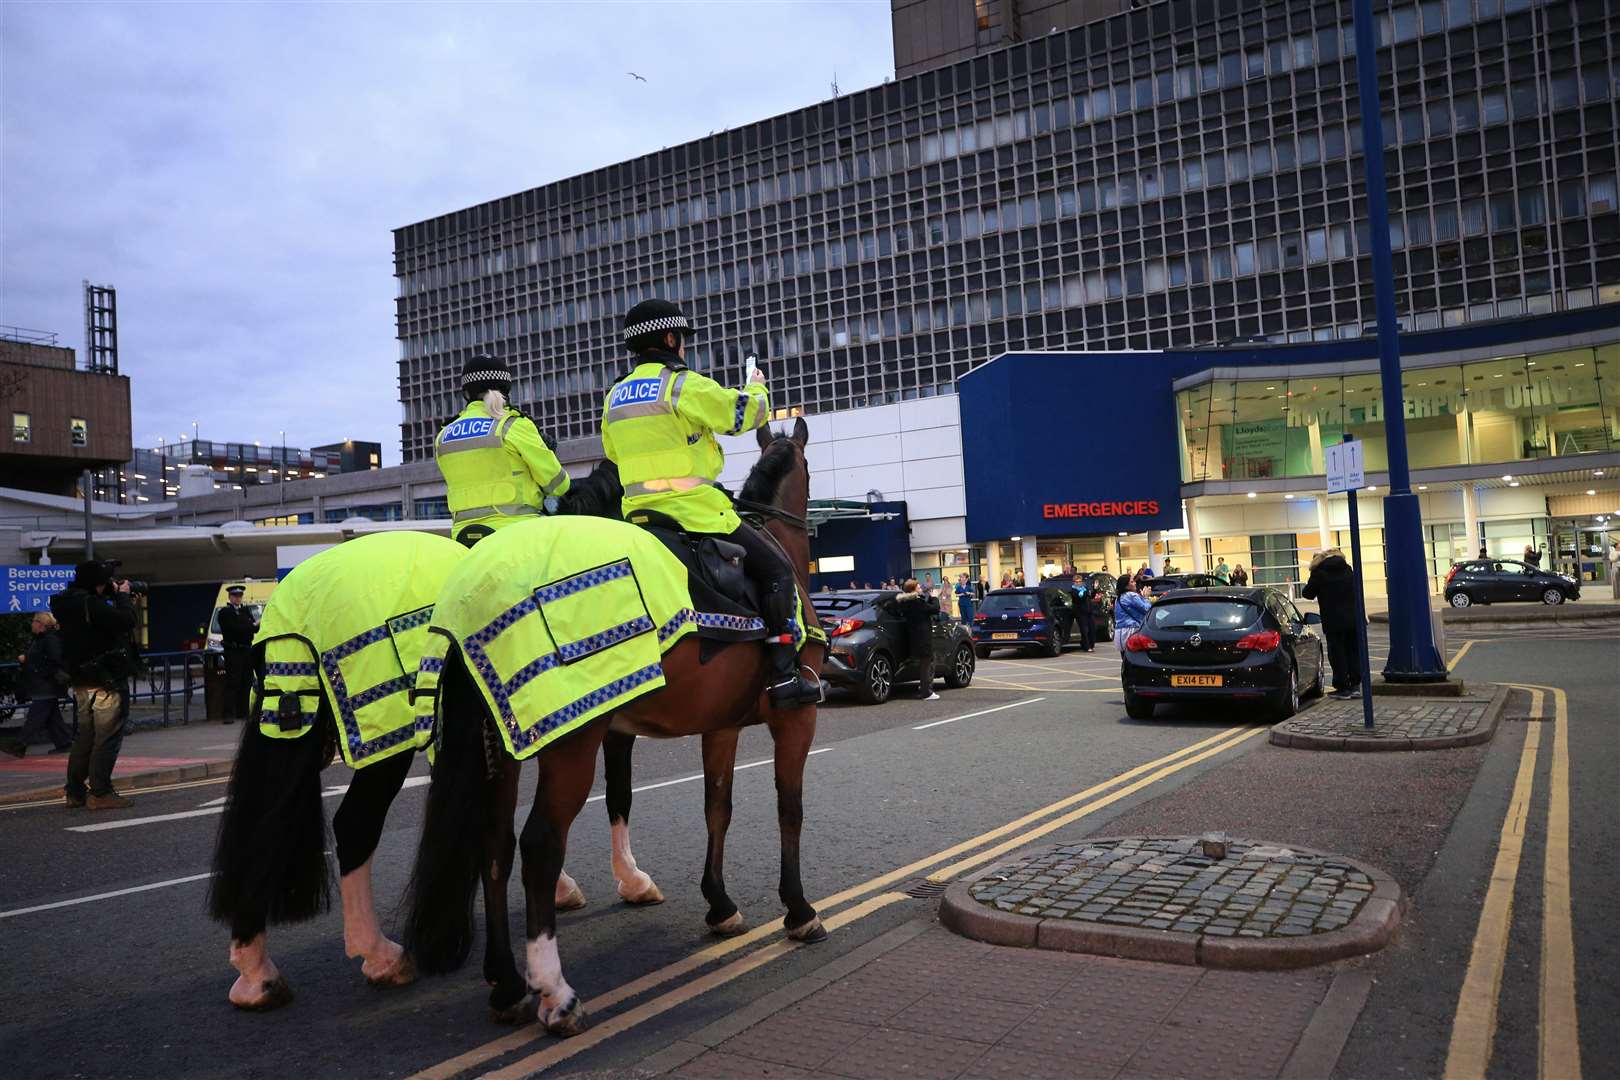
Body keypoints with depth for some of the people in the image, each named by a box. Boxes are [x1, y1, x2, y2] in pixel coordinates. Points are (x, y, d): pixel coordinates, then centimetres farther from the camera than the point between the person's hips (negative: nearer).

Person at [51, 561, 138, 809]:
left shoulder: (68, 602, 8)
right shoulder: (91, 604, -21)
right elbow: (126, 621, -24)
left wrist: (114, 594, 7)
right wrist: (122, 595, -9)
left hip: (81, 681, 10)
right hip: (104, 681, -10)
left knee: (86, 734, 17)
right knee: (108, 736, -3)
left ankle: (75, 791, 22)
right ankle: (100, 793, -2)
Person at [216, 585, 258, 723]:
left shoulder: (246, 610, 18)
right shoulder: (224, 612, -1)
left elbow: (255, 628, 10)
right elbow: (234, 628, -15)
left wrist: (255, 625, -12)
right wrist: (252, 625, -7)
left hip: (247, 651, 6)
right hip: (233, 651, -6)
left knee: (246, 683, 8)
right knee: (232, 683, -8)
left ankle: (243, 712, 14)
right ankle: (229, 714, -9)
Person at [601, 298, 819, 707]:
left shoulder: (614, 397, 15)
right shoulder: (684, 385, -9)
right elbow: (744, 412, -3)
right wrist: (757, 387, 17)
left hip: (639, 515, 8)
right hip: (695, 512, -7)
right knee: (777, 569, 1)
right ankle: (784, 673, -8)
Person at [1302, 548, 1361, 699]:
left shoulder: (1319, 573, -8)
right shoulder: (1348, 569, 9)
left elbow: (1308, 593, 1)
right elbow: (1356, 589, 22)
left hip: (1333, 622, -5)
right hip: (1353, 620, 5)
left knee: (1337, 654, 1)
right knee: (1353, 652, 13)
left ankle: (1342, 688, 1)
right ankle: (1355, 685, 12)